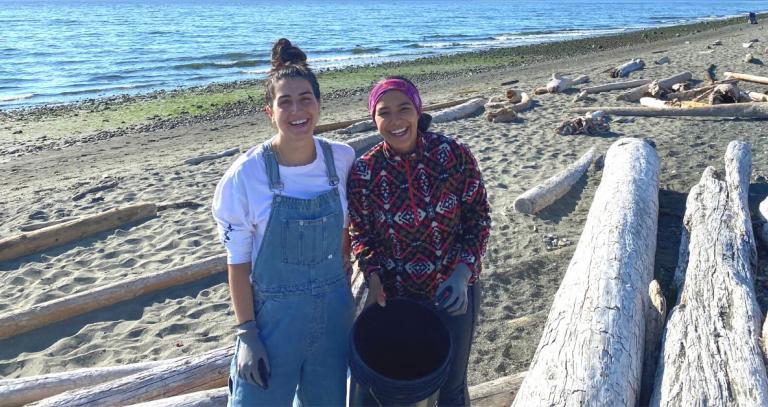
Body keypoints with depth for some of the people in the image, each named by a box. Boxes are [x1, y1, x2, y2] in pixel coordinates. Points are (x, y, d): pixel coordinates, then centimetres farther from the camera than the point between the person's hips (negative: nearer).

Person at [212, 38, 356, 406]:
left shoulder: (342, 159, -7)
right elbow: (237, 262, -10)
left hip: (334, 313, 4)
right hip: (273, 316, -3)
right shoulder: (245, 175, -16)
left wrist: (344, 285, 8)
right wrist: (246, 334, -9)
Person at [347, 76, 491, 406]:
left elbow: (479, 218, -6)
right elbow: (361, 235, -1)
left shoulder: (454, 155, -14)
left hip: (453, 292, 0)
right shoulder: (363, 172, -11)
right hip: (395, 296, 1)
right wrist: (373, 275, -17)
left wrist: (463, 272, -17)